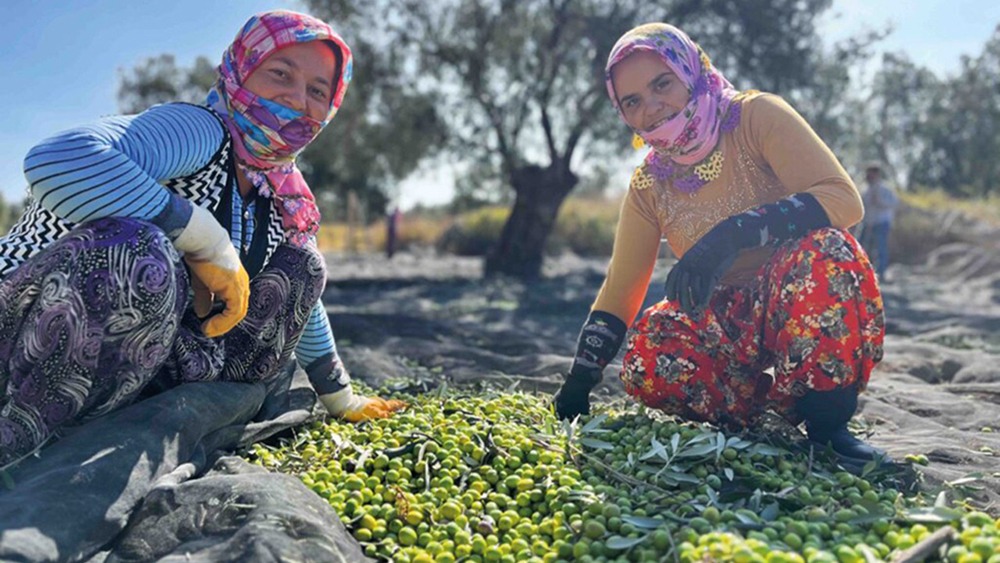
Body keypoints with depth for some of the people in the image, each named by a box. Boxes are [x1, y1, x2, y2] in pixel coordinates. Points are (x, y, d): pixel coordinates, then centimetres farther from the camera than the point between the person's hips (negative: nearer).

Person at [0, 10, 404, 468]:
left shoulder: (285, 203, 6)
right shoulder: (200, 131, -18)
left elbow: (304, 308, 20)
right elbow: (58, 160, -37)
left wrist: (342, 400, 24)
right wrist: (209, 242, -31)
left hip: (126, 369, 7)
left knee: (301, 266, 2)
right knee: (141, 253, -37)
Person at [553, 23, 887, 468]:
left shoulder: (756, 116, -9)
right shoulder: (649, 184, 3)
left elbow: (843, 199, -21)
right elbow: (619, 292, 4)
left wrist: (732, 234, -35)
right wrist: (578, 384, -4)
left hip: (817, 307, -3)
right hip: (732, 326, 3)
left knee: (823, 251, -35)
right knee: (646, 356, -27)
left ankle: (827, 420, -19)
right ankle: (786, 408, -6)